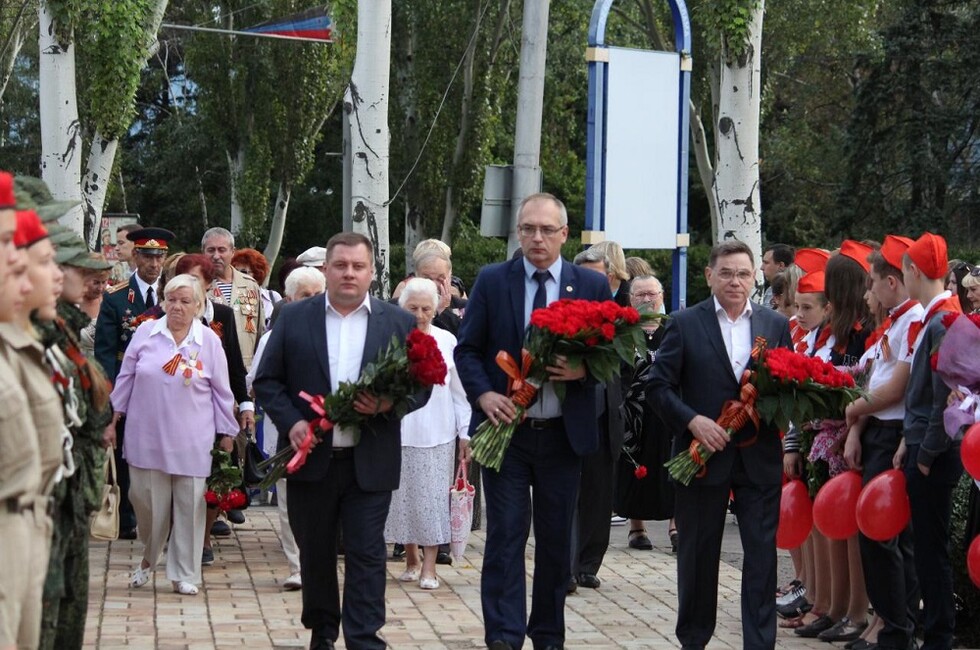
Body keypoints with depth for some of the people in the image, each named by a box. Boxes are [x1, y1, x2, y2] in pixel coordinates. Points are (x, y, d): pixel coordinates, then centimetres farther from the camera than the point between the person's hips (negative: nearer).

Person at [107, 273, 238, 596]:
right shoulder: (145, 333, 2)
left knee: (189, 505, 2)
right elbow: (125, 378, 9)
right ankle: (149, 558, 30)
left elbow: (221, 391, 5)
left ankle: (185, 574, 13)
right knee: (146, 499, 4)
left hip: (192, 441, -1)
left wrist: (226, 432, 6)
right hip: (147, 436, 1)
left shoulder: (209, 340, 0)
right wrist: (113, 415, 9)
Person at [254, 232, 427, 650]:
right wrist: (291, 421, -12)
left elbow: (420, 386, 4)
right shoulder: (294, 318, 4)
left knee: (366, 554, -2)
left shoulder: (400, 323, 3)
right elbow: (267, 380, 4)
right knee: (315, 552, 13)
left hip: (370, 462, -1)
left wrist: (389, 403, -16)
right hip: (310, 456, 1)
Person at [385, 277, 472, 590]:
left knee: (433, 497, -2)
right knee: (403, 496, 6)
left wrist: (465, 433, 5)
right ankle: (411, 559, 21)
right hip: (398, 432, 0)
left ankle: (429, 565, 3)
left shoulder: (447, 341, 3)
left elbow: (459, 391, 7)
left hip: (436, 433, 0)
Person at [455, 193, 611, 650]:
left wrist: (583, 369, -16)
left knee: (556, 539, 10)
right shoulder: (492, 281, 1)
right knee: (506, 535, -3)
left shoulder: (592, 285, 2)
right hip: (505, 427, -1)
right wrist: (483, 394, -14)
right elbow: (467, 349, 2)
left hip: (563, 433, 1)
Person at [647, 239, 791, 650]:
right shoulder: (684, 324, 0)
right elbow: (659, 386, -2)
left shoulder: (776, 326, 7)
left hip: (759, 457, 1)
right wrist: (692, 420, -15)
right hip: (703, 452, -1)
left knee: (762, 554, -1)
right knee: (698, 555, 10)